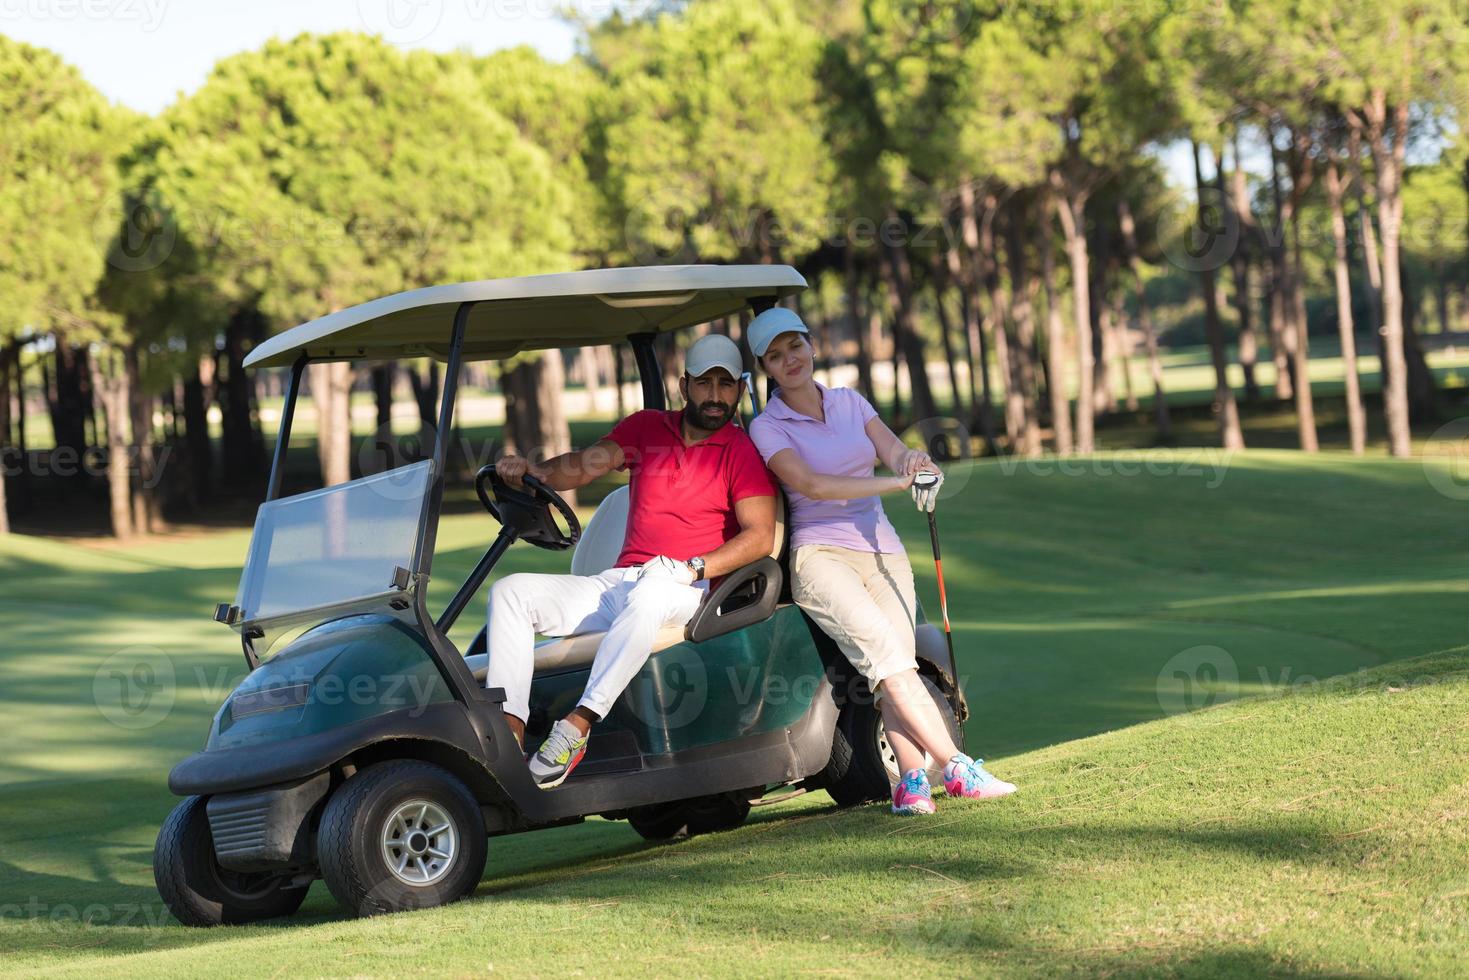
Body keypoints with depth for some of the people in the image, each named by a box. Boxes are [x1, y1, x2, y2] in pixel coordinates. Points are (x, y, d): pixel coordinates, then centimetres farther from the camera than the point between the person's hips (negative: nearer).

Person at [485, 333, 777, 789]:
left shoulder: (743, 452, 3)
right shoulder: (647, 427, 18)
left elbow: (760, 536, -8)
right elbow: (587, 464, 5)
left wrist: (695, 567, -21)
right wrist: (531, 471, -15)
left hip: (689, 596, -5)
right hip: (616, 584, 5)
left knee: (647, 594, -41)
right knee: (511, 591, -13)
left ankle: (577, 727, -43)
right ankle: (509, 731, -27)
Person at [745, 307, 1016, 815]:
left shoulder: (850, 402, 15)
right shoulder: (767, 427, 1)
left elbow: (892, 450, 0)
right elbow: (810, 484, -15)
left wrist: (911, 459, -26)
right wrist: (893, 482, -24)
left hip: (882, 551, 4)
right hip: (820, 555, -4)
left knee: (894, 664, -16)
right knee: (884, 649, -25)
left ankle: (913, 782, -29)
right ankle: (956, 767, -28)